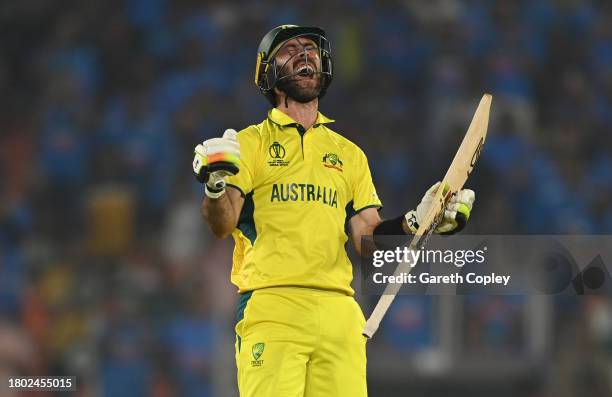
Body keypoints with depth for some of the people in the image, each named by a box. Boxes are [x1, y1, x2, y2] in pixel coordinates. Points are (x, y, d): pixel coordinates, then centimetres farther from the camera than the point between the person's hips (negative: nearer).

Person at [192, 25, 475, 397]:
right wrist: (215, 185, -22)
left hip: (339, 311, 3)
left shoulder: (349, 154, 23)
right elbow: (222, 224, -2)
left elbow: (367, 236, 16)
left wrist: (417, 223, -1)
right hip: (270, 306, -3)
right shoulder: (249, 143, 11)